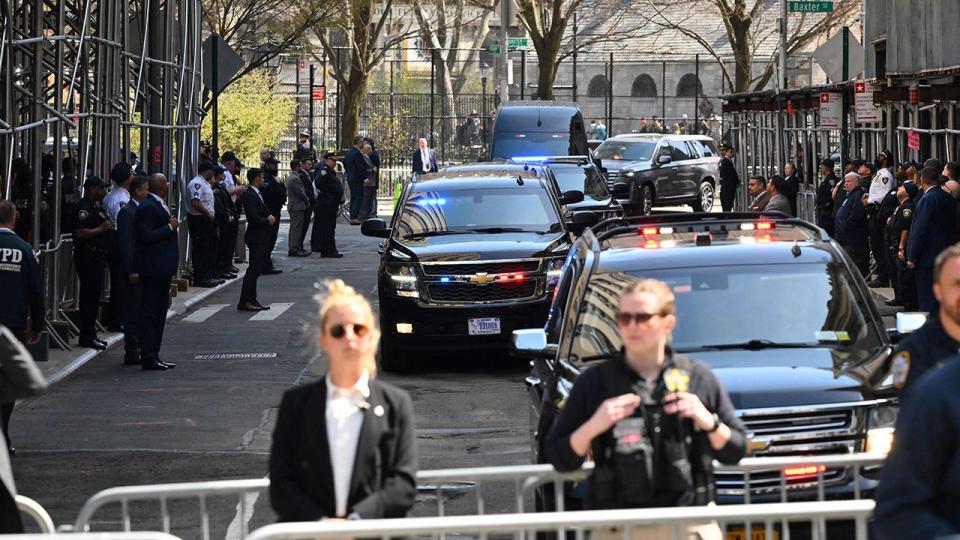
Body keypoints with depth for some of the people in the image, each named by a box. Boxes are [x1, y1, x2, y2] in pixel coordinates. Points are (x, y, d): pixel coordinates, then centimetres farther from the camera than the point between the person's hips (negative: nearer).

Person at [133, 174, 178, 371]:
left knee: (159, 312, 14)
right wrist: (170, 227, -18)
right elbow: (146, 236, -23)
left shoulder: (159, 205, 14)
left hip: (162, 269, 11)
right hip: (153, 268, -11)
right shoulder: (148, 207, -16)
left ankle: (153, 356, 20)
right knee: (150, 312, -6)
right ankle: (148, 358, -5)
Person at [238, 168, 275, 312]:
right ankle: (244, 302, -8)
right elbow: (253, 218, -25)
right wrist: (268, 221, -11)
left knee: (256, 270, 12)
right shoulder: (250, 195, -16)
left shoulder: (258, 194, 15)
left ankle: (251, 300, 16)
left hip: (262, 239, 10)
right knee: (253, 269, -9)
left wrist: (270, 218, 1)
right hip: (256, 238, -10)